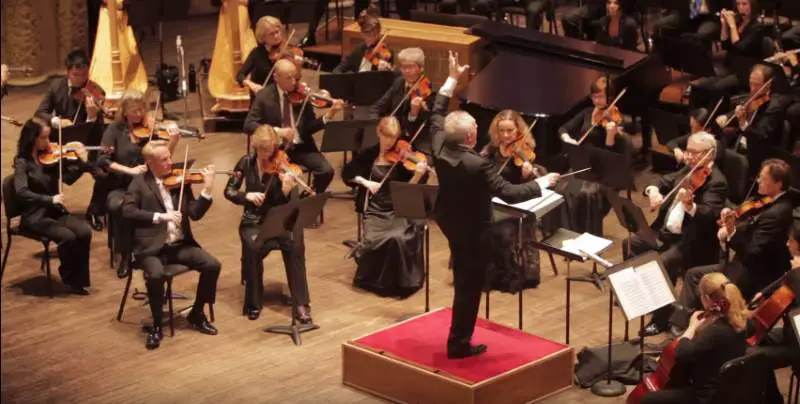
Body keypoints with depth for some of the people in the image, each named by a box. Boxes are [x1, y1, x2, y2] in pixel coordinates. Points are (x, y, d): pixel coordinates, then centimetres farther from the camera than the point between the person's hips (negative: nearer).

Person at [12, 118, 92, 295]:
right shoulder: (22, 163, -9)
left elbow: (69, 178, 5)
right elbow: (21, 192, -22)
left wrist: (82, 162, -11)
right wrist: (49, 199, -31)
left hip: (56, 212, 5)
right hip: (35, 216, -5)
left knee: (84, 231, -20)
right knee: (67, 237, -28)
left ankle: (78, 279, -8)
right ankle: (70, 278, -5)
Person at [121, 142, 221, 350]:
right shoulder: (139, 183, 0)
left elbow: (195, 214, 2)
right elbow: (127, 211, -15)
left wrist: (207, 189, -13)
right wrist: (160, 216, -23)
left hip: (180, 244, 4)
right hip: (152, 247, -4)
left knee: (212, 265, -16)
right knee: (155, 274, -34)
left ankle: (197, 314, 5)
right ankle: (157, 325, -11)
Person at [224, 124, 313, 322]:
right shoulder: (246, 163, 0)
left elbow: (286, 205, -13)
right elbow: (229, 192, 2)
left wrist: (287, 189, -35)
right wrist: (247, 195, -18)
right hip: (254, 220, 1)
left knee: (295, 245, -31)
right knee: (253, 247, -32)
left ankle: (301, 304, -23)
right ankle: (254, 303, -14)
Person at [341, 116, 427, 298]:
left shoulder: (401, 157, 0)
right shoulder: (369, 155, 5)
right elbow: (346, 173, 8)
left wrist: (418, 175, -25)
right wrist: (364, 181, -9)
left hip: (398, 209, -1)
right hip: (375, 209, 1)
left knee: (399, 238, -30)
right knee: (375, 240, -27)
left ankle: (399, 281, -6)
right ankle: (376, 278, 2)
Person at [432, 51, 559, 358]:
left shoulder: (440, 146, -15)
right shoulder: (478, 165, -35)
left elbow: (437, 114, 4)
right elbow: (510, 194, -33)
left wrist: (452, 79, 8)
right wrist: (542, 183, -20)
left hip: (450, 222, 8)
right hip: (473, 231, -8)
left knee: (463, 278, 29)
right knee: (470, 285, 7)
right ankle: (459, 344, 17)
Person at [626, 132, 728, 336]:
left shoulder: (716, 182, -17)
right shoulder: (688, 171, 10)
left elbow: (709, 215, -31)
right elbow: (664, 183, 17)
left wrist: (689, 205, -51)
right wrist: (653, 190, -8)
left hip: (692, 243, -9)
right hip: (665, 232, 9)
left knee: (663, 263, -31)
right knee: (631, 243, 6)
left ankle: (661, 319, -17)